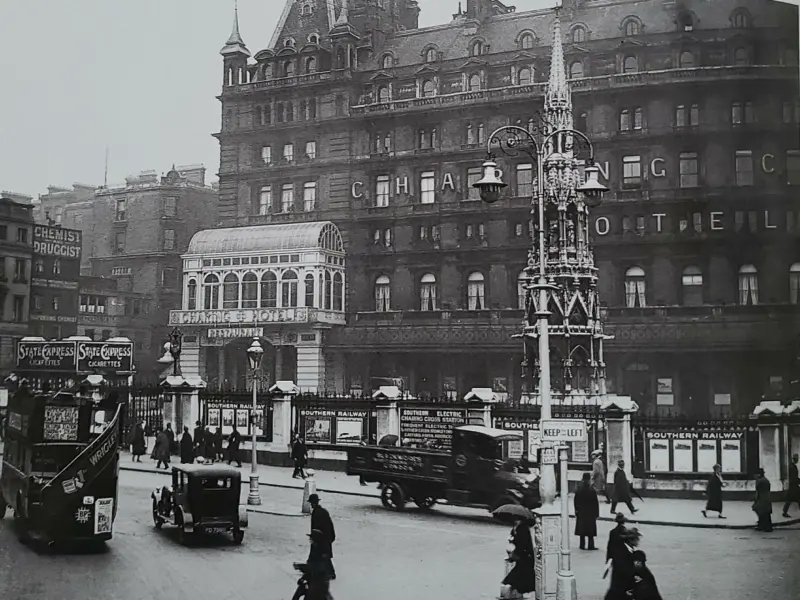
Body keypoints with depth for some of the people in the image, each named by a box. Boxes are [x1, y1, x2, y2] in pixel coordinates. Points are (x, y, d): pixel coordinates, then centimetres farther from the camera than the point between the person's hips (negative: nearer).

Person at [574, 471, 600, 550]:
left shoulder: (578, 490, -6)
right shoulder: (592, 490, -15)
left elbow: (575, 502, 1)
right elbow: (596, 503, -11)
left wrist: (576, 511, 10)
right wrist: (597, 513, -2)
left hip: (581, 513, 3)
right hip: (591, 513, -3)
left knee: (581, 529, 10)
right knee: (590, 529, 6)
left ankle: (582, 545, 13)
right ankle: (591, 545, 8)